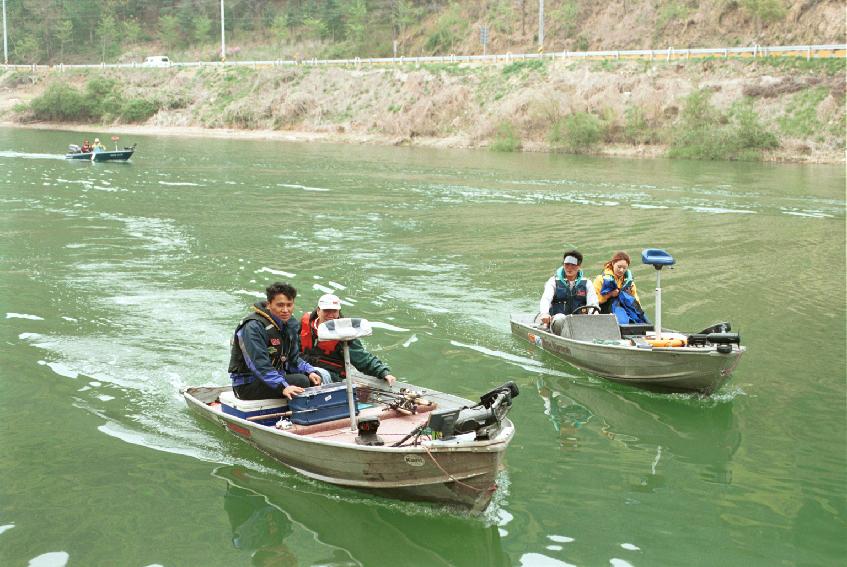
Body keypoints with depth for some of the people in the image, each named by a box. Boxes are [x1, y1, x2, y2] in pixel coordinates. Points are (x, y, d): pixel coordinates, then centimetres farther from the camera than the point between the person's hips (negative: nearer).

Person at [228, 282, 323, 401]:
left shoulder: (290, 324, 8)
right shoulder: (253, 327, -21)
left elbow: (293, 359, 12)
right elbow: (259, 365, -29)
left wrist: (309, 371, -8)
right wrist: (283, 387, -39)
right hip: (248, 384, -9)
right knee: (301, 381, -23)